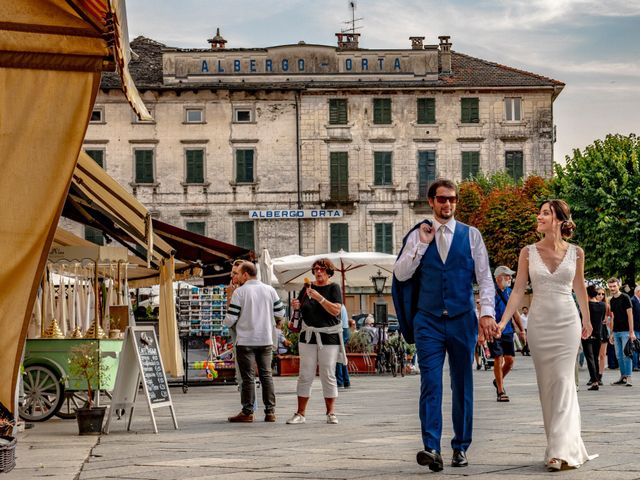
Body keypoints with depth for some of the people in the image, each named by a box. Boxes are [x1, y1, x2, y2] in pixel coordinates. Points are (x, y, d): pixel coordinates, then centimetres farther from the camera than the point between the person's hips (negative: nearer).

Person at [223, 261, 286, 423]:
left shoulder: (240, 292, -9)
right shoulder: (269, 290, 3)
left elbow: (231, 319, -9)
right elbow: (280, 312, 8)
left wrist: (225, 322, 13)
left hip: (246, 341, -4)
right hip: (266, 340, 4)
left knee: (248, 377, 1)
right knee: (266, 375, 10)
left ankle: (247, 412, 2)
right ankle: (270, 411, 8)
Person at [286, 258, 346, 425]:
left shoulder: (333, 288, 0)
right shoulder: (309, 287, 11)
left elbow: (336, 310, -13)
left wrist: (319, 298, -21)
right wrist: (297, 306, -2)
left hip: (329, 336, -3)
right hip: (308, 336, 3)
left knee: (328, 376, -1)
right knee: (305, 375, 0)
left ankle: (330, 413, 7)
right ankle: (300, 413, 2)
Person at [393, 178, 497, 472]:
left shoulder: (471, 235, 6)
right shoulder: (418, 236, 7)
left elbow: (485, 277, 3)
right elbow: (401, 274, 0)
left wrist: (487, 312, -10)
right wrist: (422, 244, -8)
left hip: (462, 320, 1)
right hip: (428, 321, -1)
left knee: (462, 385, 6)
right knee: (430, 384, -11)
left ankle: (460, 448, 16)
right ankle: (431, 448, -19)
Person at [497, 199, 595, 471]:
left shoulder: (576, 253, 0)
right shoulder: (528, 252, 1)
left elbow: (579, 288, 14)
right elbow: (518, 290, 1)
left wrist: (586, 321, 24)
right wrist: (503, 322, -9)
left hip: (567, 322, -2)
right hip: (539, 323, 2)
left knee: (563, 383, -10)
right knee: (546, 385, 4)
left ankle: (560, 451, -13)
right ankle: (568, 447, 15)